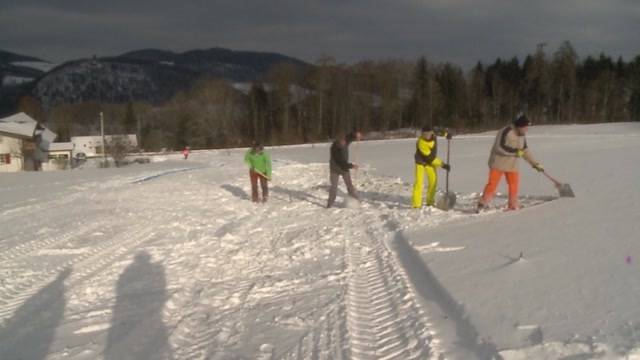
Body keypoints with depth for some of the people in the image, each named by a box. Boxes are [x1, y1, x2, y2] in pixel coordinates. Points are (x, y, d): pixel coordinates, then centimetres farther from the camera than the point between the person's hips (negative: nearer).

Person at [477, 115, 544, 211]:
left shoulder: (522, 136, 4)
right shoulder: (505, 131, -19)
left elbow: (525, 151, 14)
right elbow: (499, 148, -27)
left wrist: (535, 164, 11)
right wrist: (516, 151, -28)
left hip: (512, 165, 6)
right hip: (499, 163, -6)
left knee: (514, 185, 3)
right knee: (492, 184, -8)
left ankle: (513, 206, 15)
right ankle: (483, 203, 1)